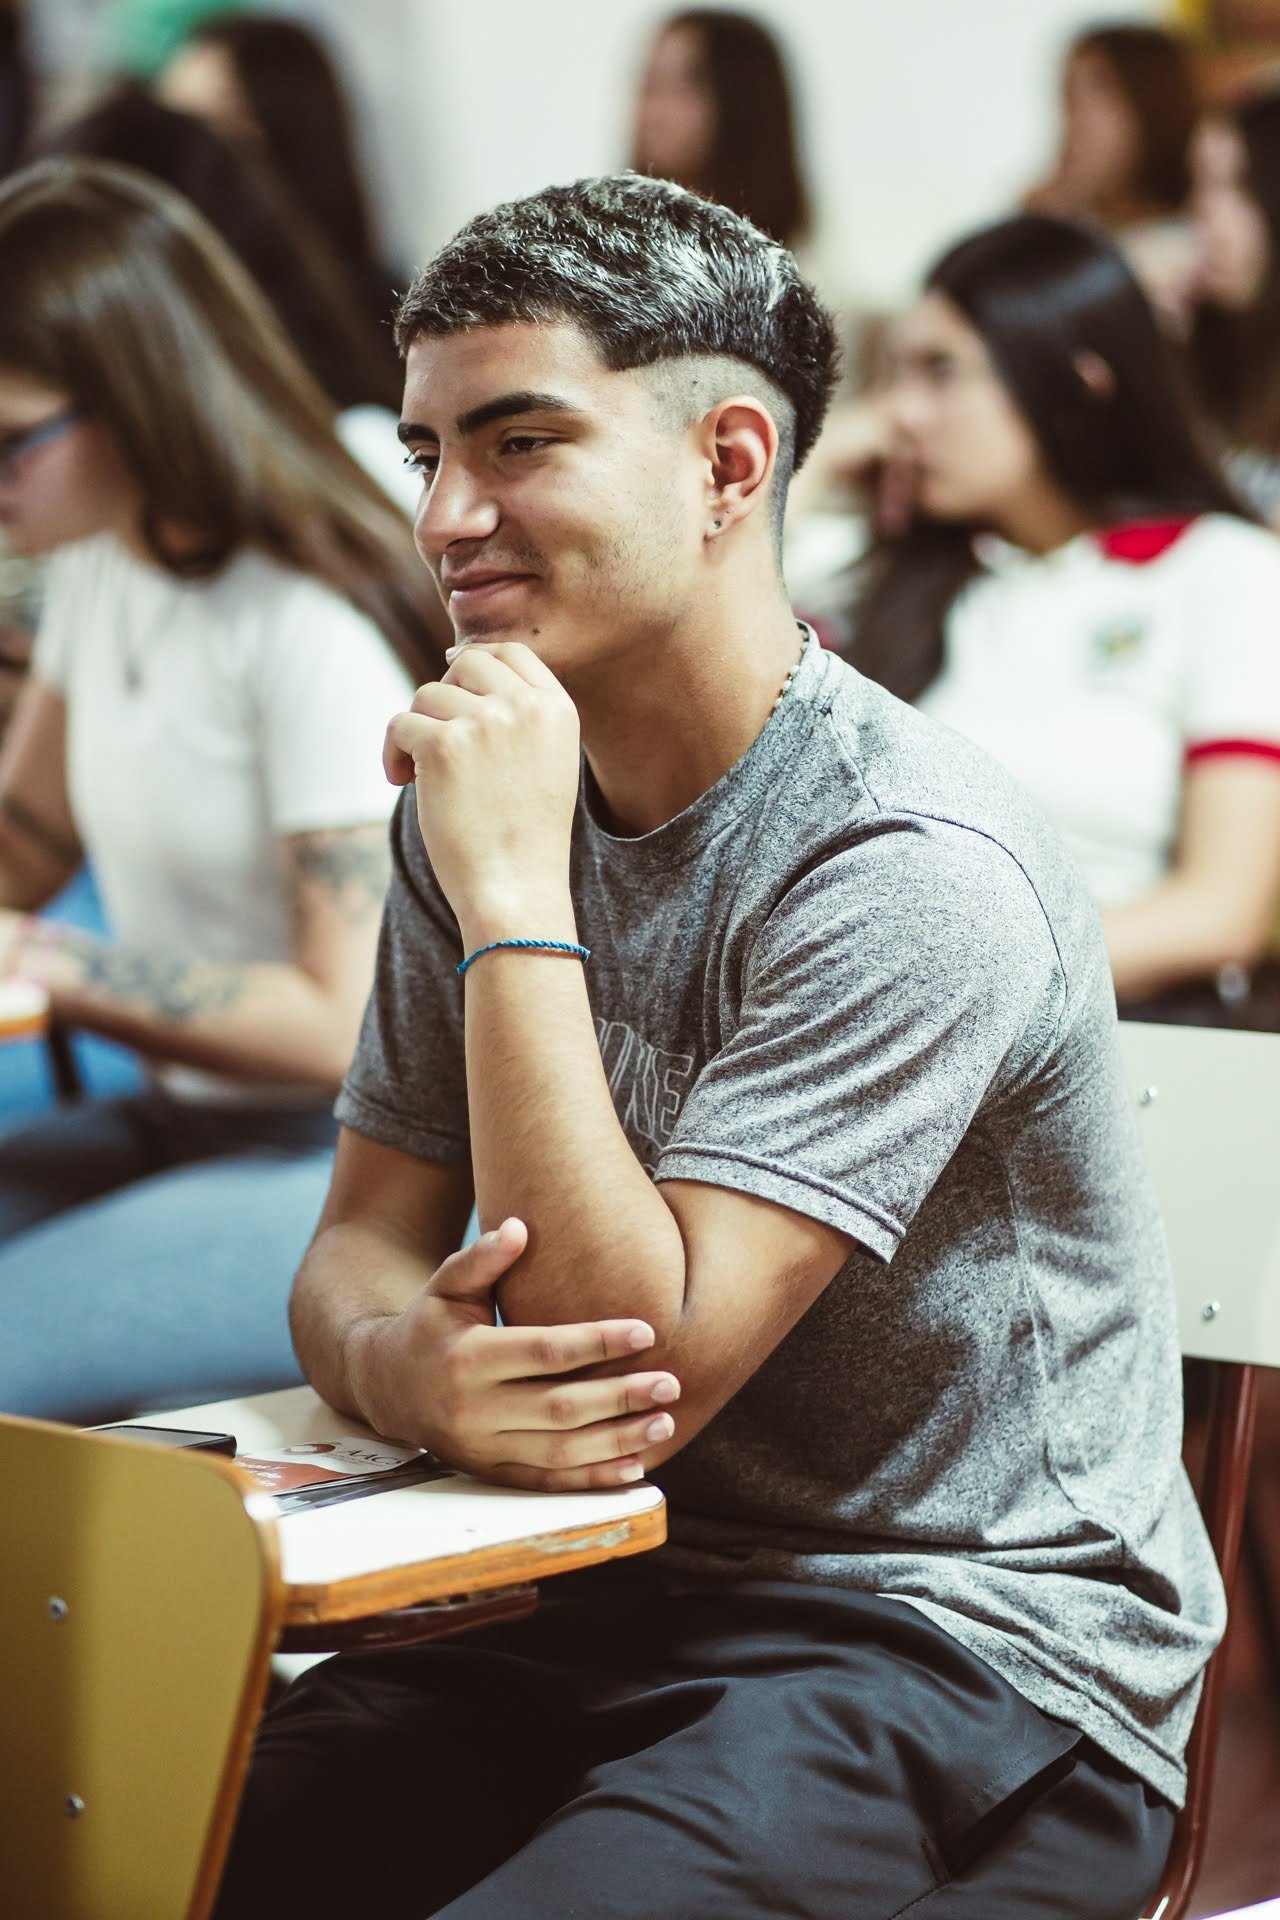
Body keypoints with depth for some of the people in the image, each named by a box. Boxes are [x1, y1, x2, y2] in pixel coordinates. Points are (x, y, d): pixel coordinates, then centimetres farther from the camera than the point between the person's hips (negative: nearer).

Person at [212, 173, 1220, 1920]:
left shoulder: (912, 871, -19)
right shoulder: (480, 793, 5)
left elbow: (645, 1365, -23)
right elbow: (363, 1244, 7)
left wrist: (513, 897, -25)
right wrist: (409, 1363, -19)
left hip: (972, 1660, -6)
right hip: (620, 1612, 6)